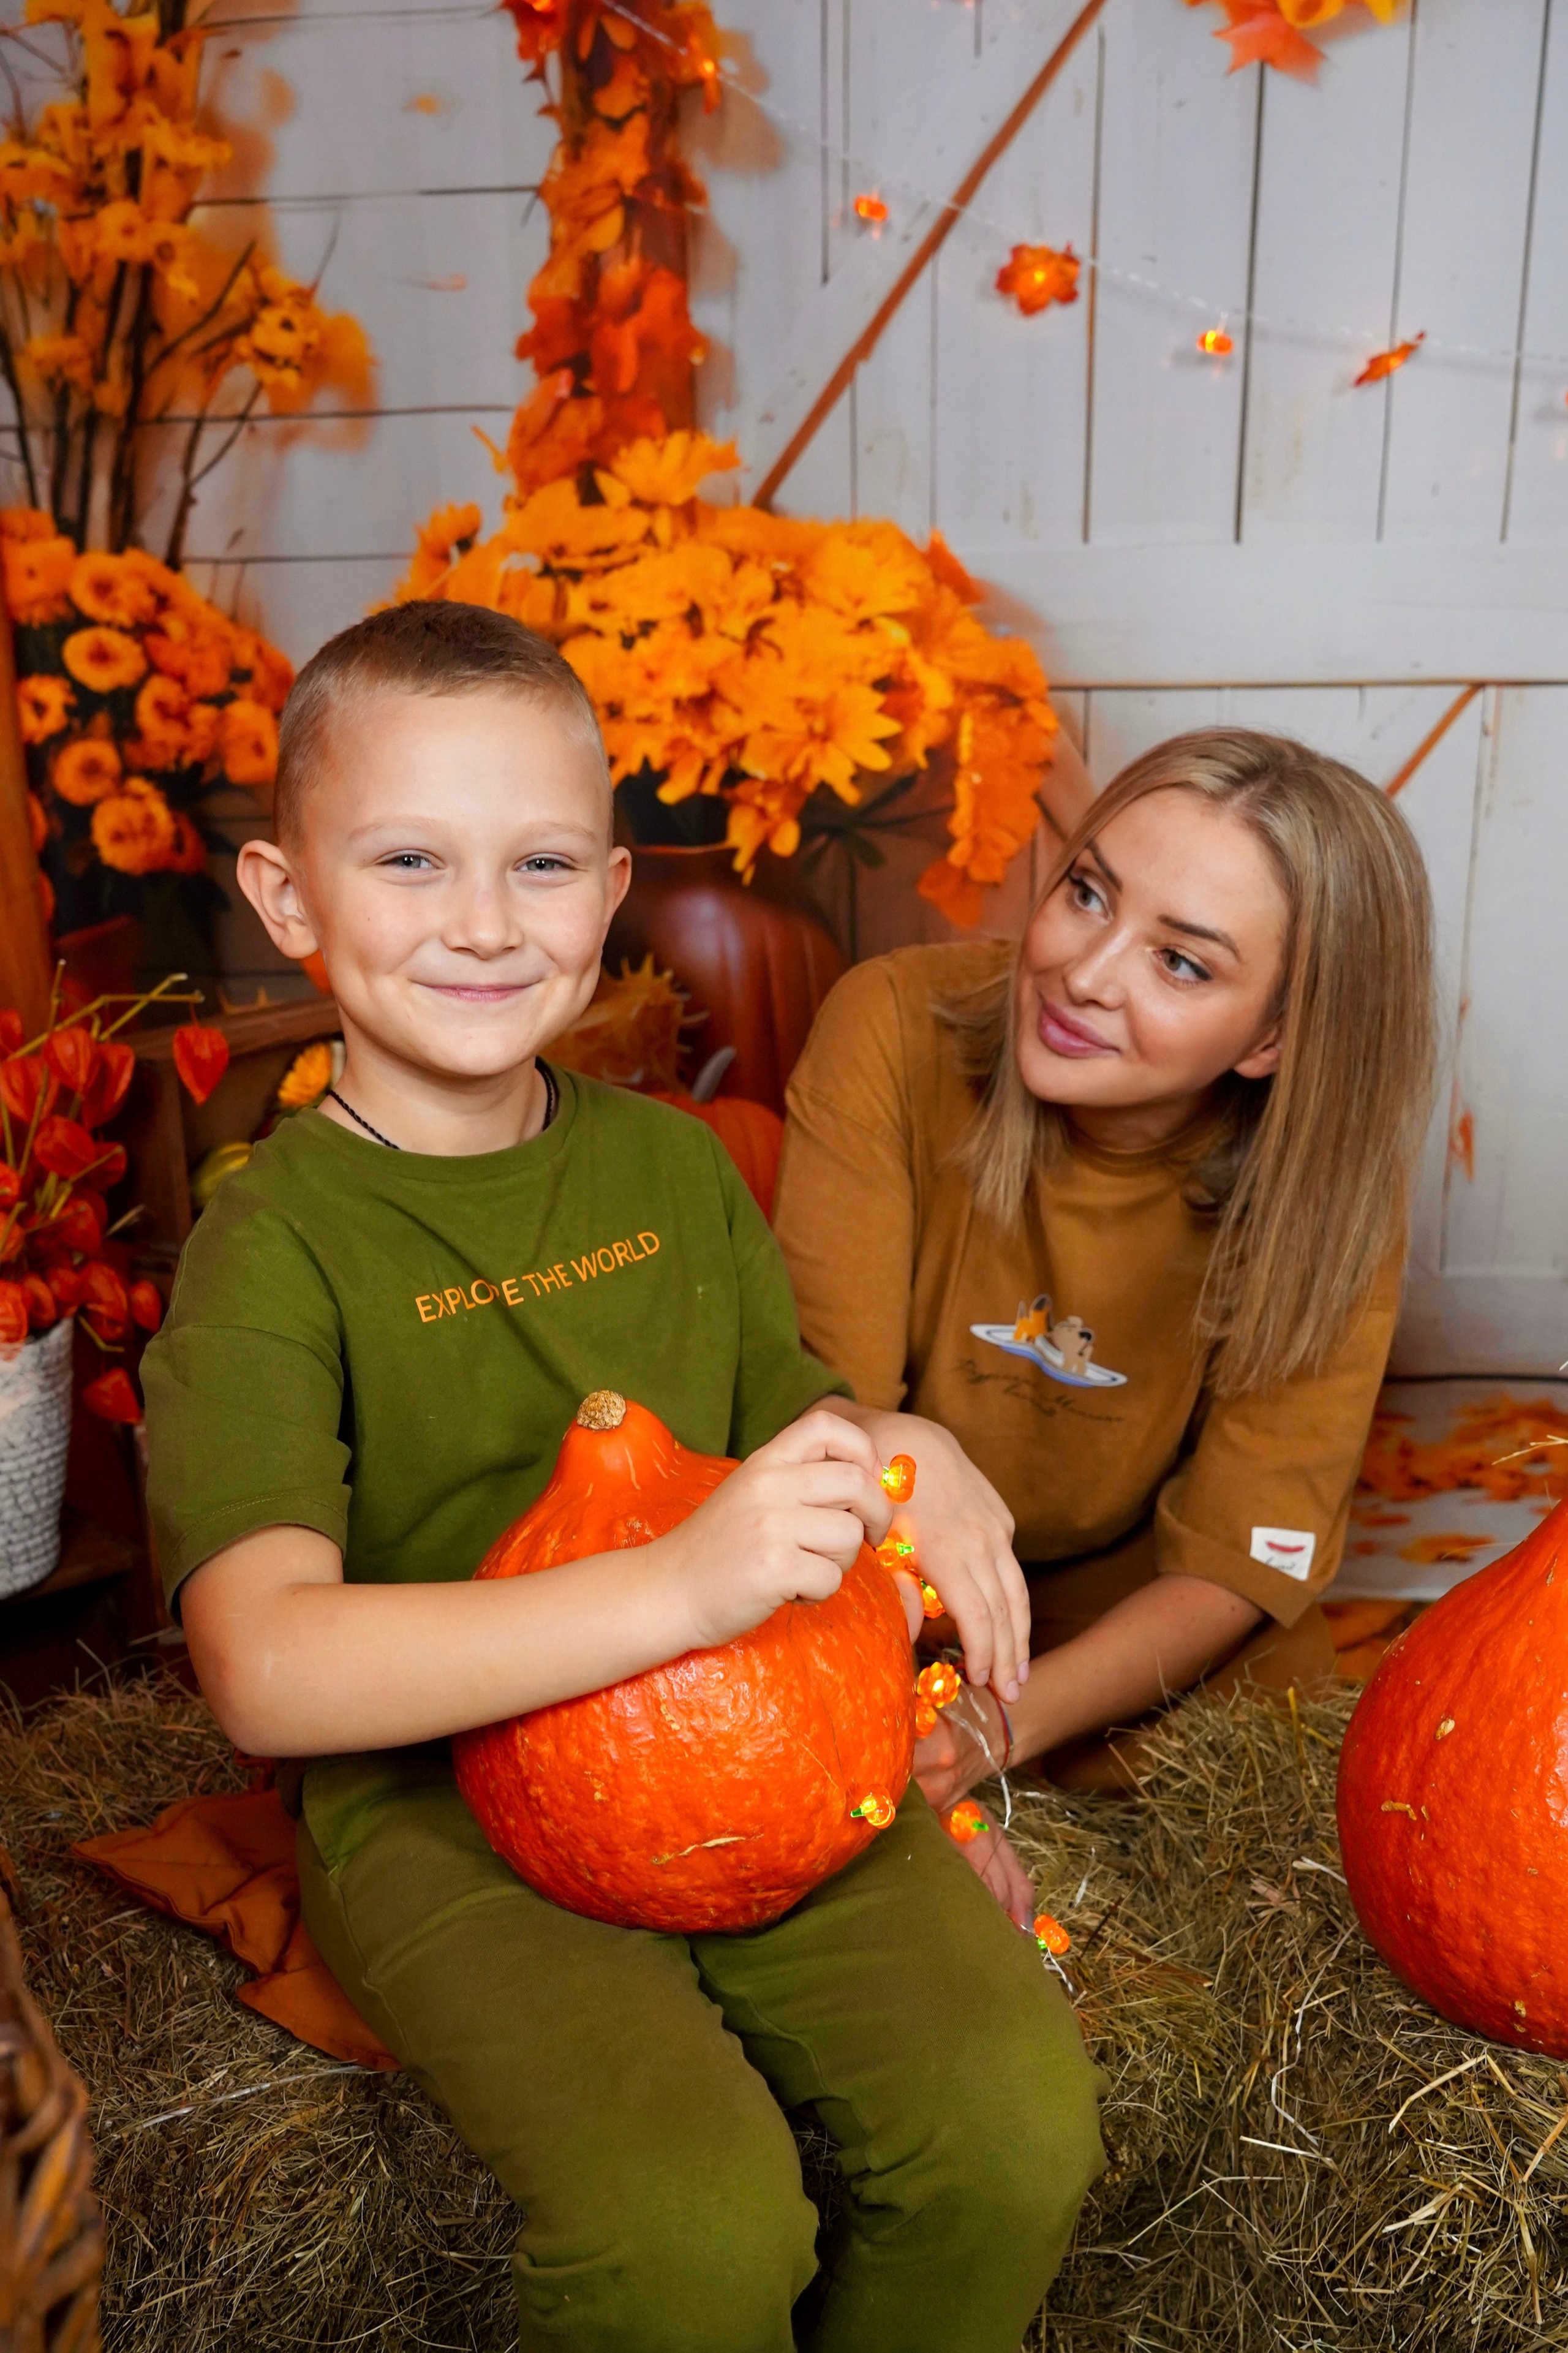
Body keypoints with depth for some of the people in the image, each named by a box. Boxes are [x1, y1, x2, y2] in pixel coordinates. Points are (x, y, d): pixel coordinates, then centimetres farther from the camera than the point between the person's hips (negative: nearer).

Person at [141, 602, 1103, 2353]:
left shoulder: (674, 1164, 6)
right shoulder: (271, 1248, -12)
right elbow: (266, 1667, -24)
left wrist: (906, 1464, -7)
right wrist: (683, 1584, -34)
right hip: (436, 1799, -4)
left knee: (1019, 2126, -14)